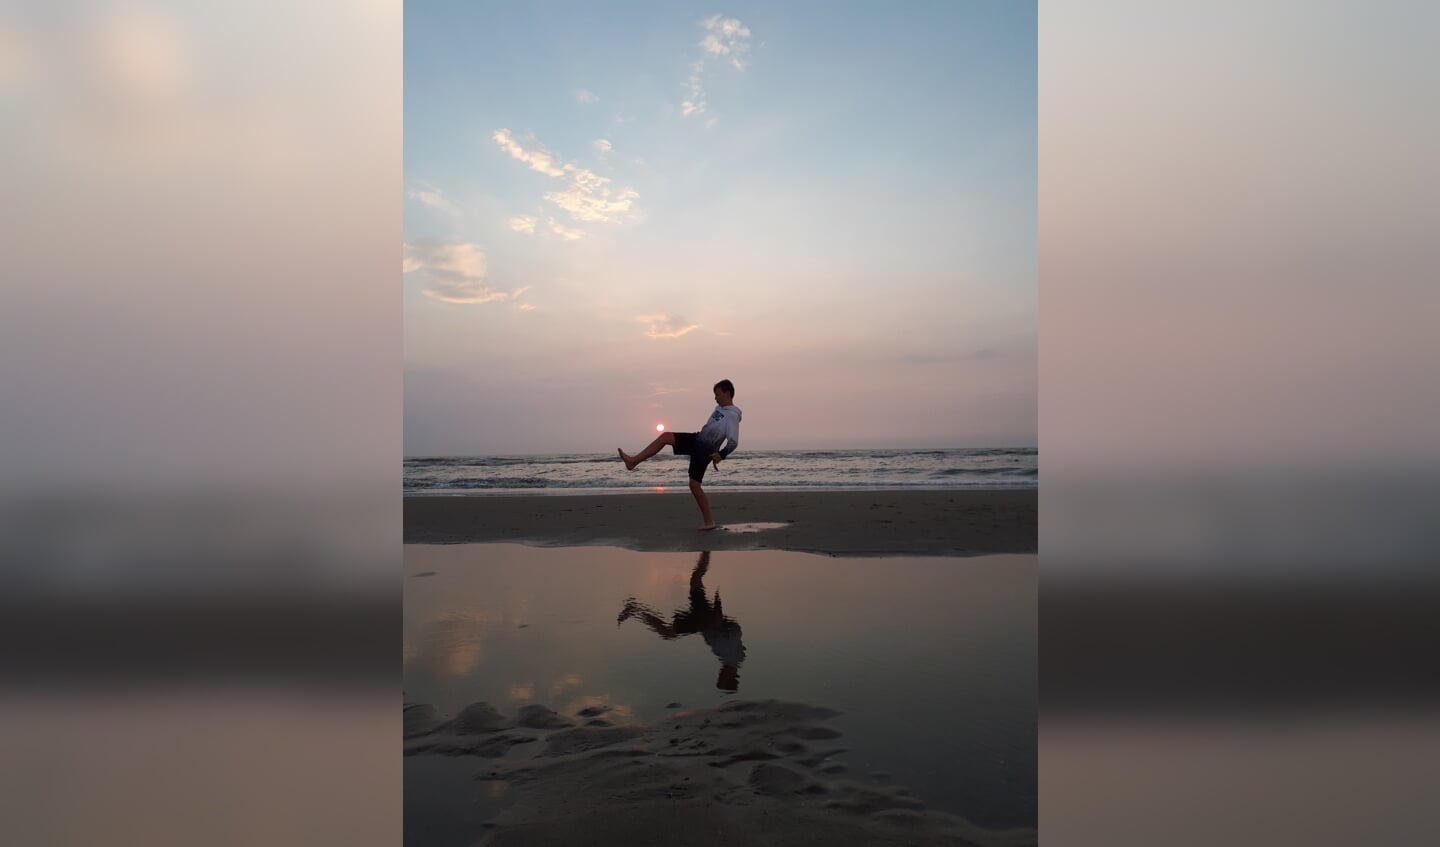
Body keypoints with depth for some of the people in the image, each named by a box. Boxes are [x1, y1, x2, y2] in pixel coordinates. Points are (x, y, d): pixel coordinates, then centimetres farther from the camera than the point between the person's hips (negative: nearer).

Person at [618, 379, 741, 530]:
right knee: (665, 436, -3)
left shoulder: (732, 416, -21)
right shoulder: (720, 408, 9)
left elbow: (733, 442, -30)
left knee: (694, 485, -5)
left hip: (704, 450, -9)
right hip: (696, 440, 9)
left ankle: (709, 521, 5)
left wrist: (721, 455, -39)